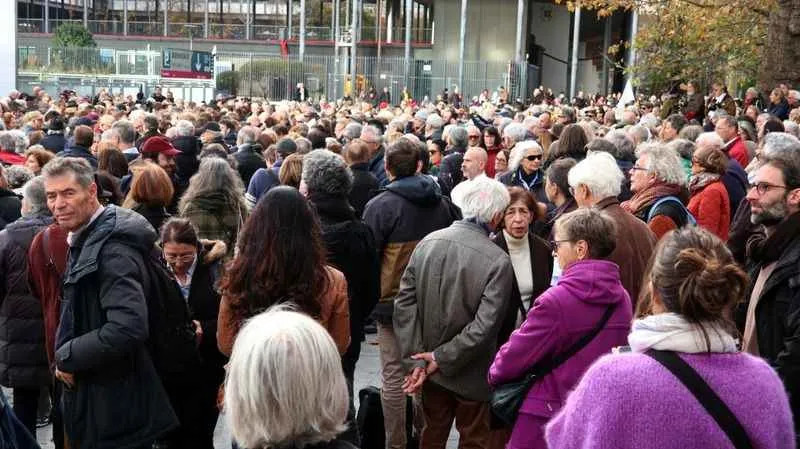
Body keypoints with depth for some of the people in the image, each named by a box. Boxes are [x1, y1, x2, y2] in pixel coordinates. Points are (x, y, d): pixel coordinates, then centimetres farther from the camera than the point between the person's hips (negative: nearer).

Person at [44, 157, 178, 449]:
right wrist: (65, 358, 7)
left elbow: (128, 328, -31)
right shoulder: (84, 240, 10)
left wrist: (67, 357, -19)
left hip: (118, 408, -10)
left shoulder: (113, 248, -21)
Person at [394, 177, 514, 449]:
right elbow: (485, 326, -25)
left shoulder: (427, 242, -8)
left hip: (430, 367, 4)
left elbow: (404, 303, -9)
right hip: (471, 374, -4)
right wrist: (441, 359, -16)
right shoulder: (498, 261, -21)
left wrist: (415, 360, -8)